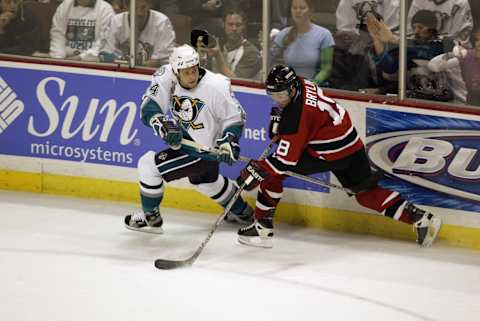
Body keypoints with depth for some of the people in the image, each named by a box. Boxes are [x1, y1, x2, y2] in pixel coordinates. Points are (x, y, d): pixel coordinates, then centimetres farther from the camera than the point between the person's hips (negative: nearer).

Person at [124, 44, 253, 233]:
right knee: (204, 180, 33)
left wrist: (229, 140, -30)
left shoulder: (216, 86, -28)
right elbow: (148, 108, -22)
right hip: (185, 139, 7)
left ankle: (151, 218, 8)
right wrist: (163, 125, -41)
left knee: (149, 166, -11)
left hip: (205, 149, -7)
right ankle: (241, 212, 56)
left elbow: (236, 117, -15)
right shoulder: (167, 79, -18)